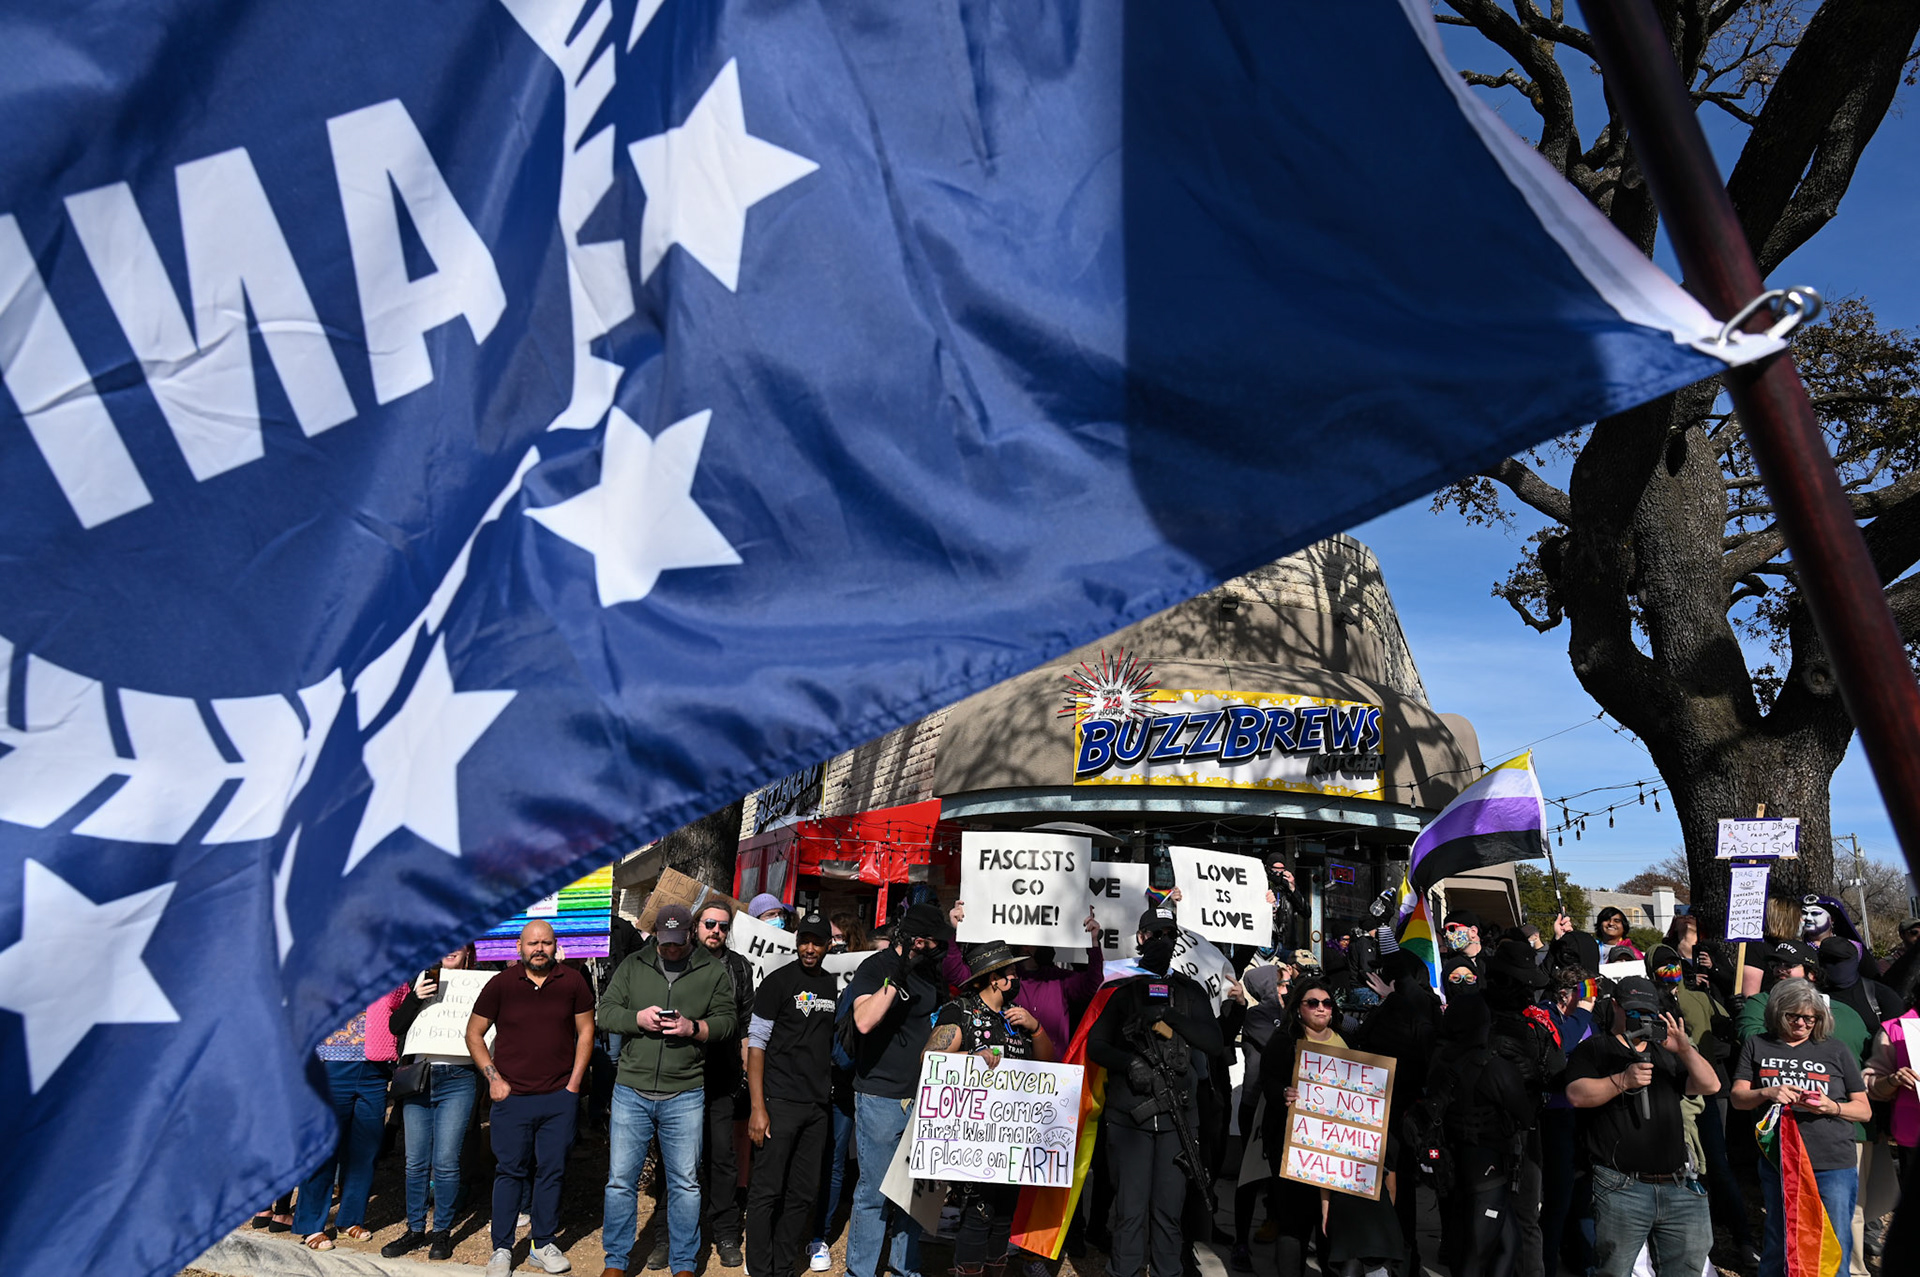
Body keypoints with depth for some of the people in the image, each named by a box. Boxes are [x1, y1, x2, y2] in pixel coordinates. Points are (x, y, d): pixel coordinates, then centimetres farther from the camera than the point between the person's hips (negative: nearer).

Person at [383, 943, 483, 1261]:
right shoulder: (423, 979, 8)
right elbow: (396, 1026, 2)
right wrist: (415, 998, -12)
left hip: (458, 1079, -3)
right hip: (419, 1076, 3)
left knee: (445, 1161, -2)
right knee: (416, 1161, 8)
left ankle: (443, 1231, 13)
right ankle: (415, 1230, 21)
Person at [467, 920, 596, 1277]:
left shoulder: (573, 982, 1)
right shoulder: (501, 984, -1)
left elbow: (585, 1032, 8)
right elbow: (474, 1034, 6)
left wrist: (574, 1083, 1)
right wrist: (494, 1079, -2)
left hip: (560, 1097, 1)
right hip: (512, 1097, -1)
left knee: (552, 1171, 7)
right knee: (510, 1171, 3)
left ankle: (544, 1244, 20)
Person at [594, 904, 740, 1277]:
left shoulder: (714, 971, 3)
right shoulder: (633, 966, 6)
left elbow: (727, 1020, 1)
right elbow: (605, 1012, 4)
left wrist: (693, 1028, -17)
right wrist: (637, 1018, -14)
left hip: (685, 1095, -1)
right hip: (631, 1091, 1)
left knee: (685, 1183, 6)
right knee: (620, 1180, 7)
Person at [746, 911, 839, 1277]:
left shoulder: (833, 985, 11)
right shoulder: (778, 982, -6)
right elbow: (756, 1044, -9)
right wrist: (757, 1107, -15)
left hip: (817, 1106, 5)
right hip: (779, 1103, -5)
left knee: (801, 1195, 9)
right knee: (766, 1192, -1)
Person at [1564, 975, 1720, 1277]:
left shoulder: (1664, 1052, 23)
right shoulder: (1594, 1049, 7)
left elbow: (1710, 1085, 10)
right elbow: (1576, 1095, -9)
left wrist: (1684, 1050, -6)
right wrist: (1623, 1080, -20)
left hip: (1678, 1187, 5)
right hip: (1621, 1189, -5)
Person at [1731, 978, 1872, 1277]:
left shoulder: (1837, 1050, 8)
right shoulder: (1757, 1046, 9)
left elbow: (1864, 1110, 9)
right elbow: (1738, 1098, 3)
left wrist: (1832, 1108, -12)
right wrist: (1766, 1093, -17)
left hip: (1833, 1166, -1)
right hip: (1778, 1163, 1)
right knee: (1778, 1246, 13)